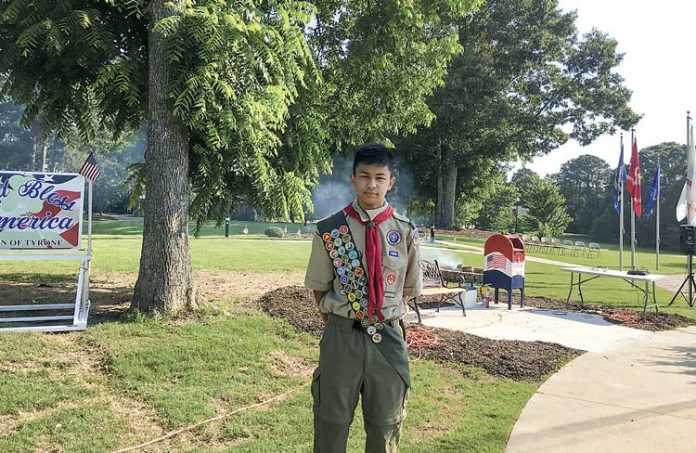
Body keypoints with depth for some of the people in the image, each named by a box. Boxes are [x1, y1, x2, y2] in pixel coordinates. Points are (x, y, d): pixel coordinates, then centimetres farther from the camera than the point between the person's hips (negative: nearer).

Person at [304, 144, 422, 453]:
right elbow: (319, 286, 5)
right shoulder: (330, 231, -5)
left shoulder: (405, 232, -2)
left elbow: (409, 288, 9)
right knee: (332, 421, 11)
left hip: (388, 338, 1)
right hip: (341, 337, -1)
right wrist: (337, 323, 3)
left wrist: (389, 318, 6)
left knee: (386, 426, 15)